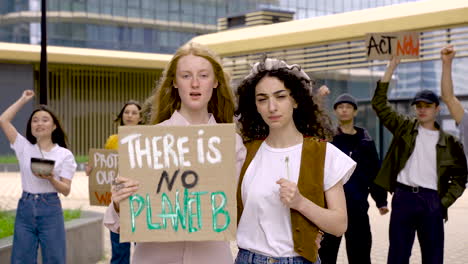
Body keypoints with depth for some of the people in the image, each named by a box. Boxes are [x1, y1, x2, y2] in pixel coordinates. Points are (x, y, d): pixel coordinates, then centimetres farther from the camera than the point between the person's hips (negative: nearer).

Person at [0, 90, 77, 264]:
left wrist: (50, 179, -24)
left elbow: (66, 190, -4)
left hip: (50, 210, -2)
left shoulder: (65, 154, 1)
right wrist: (23, 100, 7)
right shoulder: (24, 148, 6)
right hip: (25, 208, 2)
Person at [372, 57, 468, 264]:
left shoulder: (449, 142, 8)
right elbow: (379, 104, 0)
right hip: (403, 197, 0)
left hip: (432, 200, 0)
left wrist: (444, 202, -4)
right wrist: (391, 68, -5)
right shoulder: (405, 128, 8)